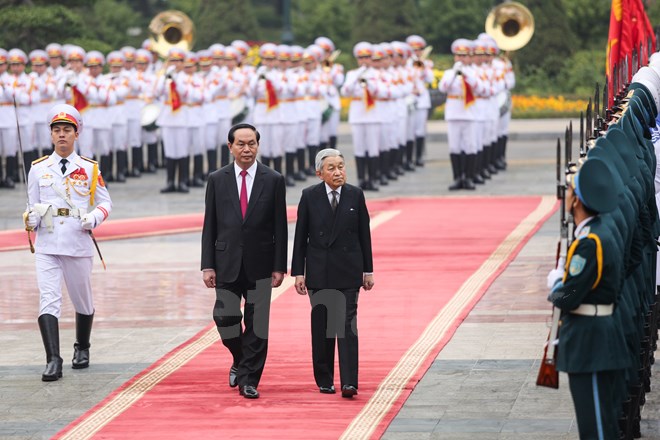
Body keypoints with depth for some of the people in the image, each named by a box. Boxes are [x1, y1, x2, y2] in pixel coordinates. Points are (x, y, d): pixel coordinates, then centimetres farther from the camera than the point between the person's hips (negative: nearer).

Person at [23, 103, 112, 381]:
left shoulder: (90, 169, 5)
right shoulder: (38, 169, 8)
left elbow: (105, 202, 10)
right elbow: (33, 207, 13)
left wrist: (93, 218, -11)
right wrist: (31, 219, -10)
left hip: (79, 245, 0)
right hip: (46, 246, 0)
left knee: (83, 300, 13)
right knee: (48, 301, -14)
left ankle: (82, 349, 38)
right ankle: (53, 361, -19)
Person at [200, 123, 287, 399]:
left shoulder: (273, 180, 2)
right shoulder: (217, 180, 4)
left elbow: (280, 227, 2)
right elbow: (209, 226, 4)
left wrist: (279, 267, -3)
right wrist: (207, 265, -2)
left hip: (260, 265, -1)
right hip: (227, 264, 1)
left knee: (257, 324, -1)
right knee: (225, 319, -2)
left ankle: (249, 380, 7)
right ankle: (241, 361, 26)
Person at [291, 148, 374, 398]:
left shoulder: (355, 195, 1)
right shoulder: (309, 197, 0)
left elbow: (364, 234, 5)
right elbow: (300, 236, 1)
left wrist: (368, 270, 5)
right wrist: (298, 272, -2)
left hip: (348, 269, -1)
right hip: (318, 271, 1)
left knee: (347, 324, -8)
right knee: (321, 326, 6)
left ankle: (349, 383, -13)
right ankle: (324, 381, 16)